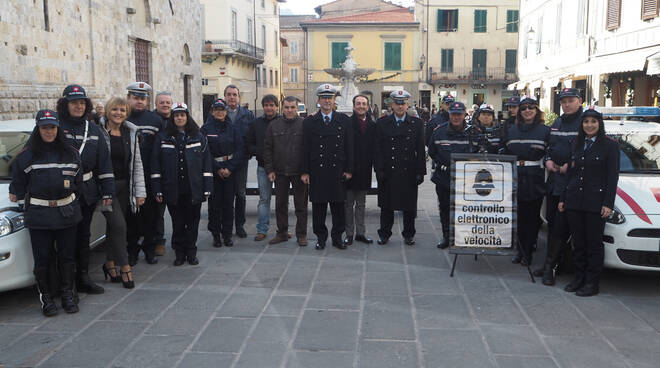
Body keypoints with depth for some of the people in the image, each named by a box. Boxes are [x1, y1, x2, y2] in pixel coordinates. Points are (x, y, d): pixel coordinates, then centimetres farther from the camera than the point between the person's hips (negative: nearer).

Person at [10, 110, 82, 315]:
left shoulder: (70, 154, 8)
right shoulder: (27, 156, 1)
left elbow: (78, 181, 16)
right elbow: (18, 184, 7)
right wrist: (22, 202, 5)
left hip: (67, 212, 2)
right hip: (39, 215, -2)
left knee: (67, 257, 7)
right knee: (42, 258, 2)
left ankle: (68, 294, 19)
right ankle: (45, 297, 14)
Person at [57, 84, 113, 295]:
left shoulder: (93, 130, 10)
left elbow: (104, 162, 9)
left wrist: (107, 191, 4)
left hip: (87, 191, 4)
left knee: (83, 236, 12)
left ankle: (83, 278, 21)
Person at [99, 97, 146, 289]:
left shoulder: (131, 133, 8)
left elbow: (137, 163, 10)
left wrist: (140, 191, 6)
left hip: (124, 186, 5)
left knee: (114, 226, 12)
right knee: (118, 225, -12)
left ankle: (110, 263, 26)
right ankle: (125, 267, -3)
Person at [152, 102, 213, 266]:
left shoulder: (198, 137, 6)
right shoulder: (163, 138, 5)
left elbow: (206, 163, 4)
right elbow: (156, 165, 3)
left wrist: (207, 188, -2)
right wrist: (157, 190, -3)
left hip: (194, 189, 0)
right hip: (172, 189, 0)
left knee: (192, 222, 6)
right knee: (177, 223, 6)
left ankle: (191, 252, 19)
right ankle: (179, 253, 18)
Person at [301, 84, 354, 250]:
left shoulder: (344, 120, 6)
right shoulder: (309, 122, 4)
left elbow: (349, 147, 6)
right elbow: (305, 149, 2)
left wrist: (348, 170, 1)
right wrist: (305, 172, -3)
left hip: (338, 171, 1)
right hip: (317, 171, 0)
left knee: (338, 205, 6)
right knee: (318, 206, 5)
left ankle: (337, 236, 18)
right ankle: (320, 237, 16)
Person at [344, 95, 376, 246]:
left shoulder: (373, 125, 5)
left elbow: (375, 148, 6)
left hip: (365, 170, 4)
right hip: (349, 169, -3)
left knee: (361, 203, 13)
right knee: (349, 204, 5)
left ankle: (360, 233, 21)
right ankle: (349, 233, 13)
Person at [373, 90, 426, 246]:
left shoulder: (417, 124, 5)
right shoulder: (382, 123, 4)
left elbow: (420, 150, 3)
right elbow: (377, 149, 1)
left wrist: (420, 172, -3)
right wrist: (379, 170, -7)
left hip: (409, 173, 0)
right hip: (387, 172, 0)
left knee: (409, 206, 8)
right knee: (386, 205, 8)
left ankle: (409, 234, 21)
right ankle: (384, 234, 20)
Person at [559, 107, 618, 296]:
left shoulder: (609, 146, -1)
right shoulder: (577, 145, 14)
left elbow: (612, 176, -5)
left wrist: (608, 204, -11)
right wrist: (563, 198, 13)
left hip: (595, 202, -5)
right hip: (574, 201, 5)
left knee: (594, 243, 1)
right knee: (578, 242, 10)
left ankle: (592, 283, 8)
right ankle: (579, 277, 20)